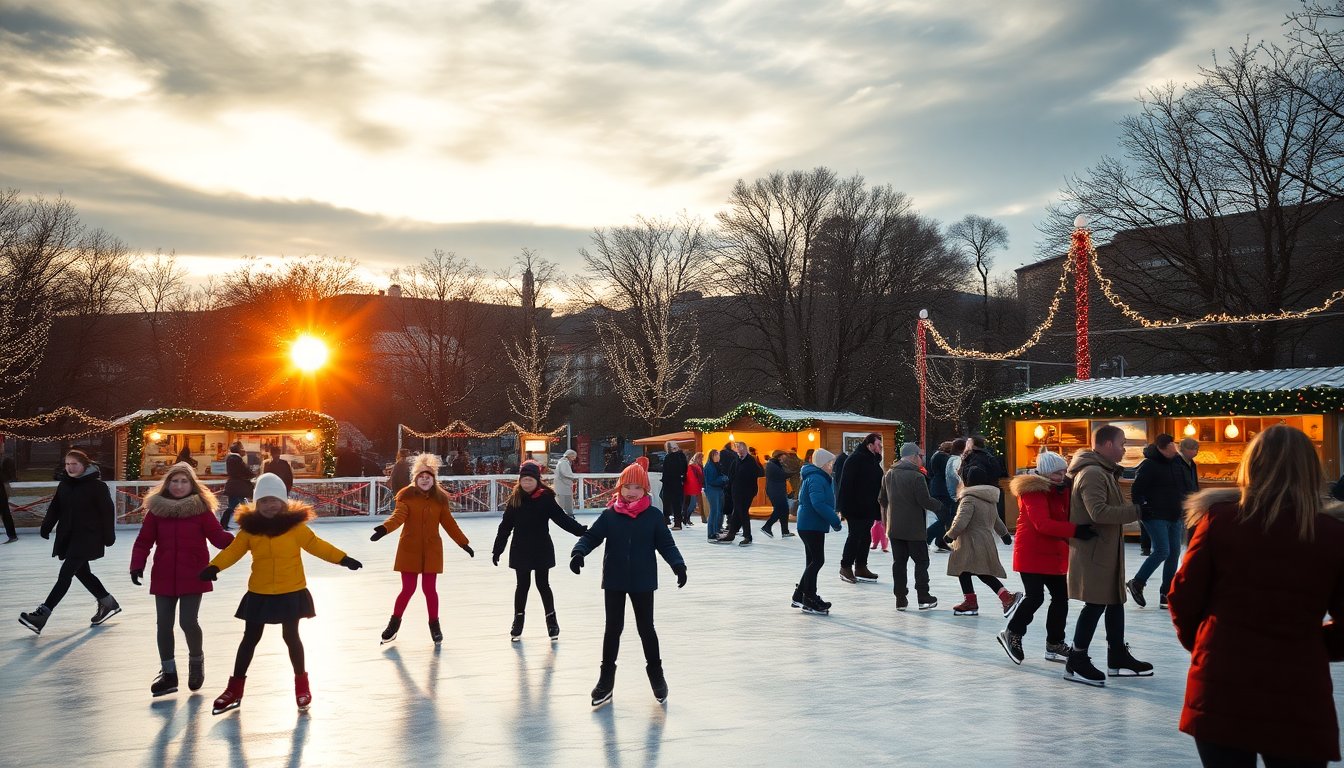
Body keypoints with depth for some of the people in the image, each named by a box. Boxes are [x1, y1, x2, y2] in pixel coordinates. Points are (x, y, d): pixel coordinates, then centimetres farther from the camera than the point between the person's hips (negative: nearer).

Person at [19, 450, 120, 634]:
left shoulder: (97, 485, -13)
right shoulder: (64, 484, 7)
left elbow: (108, 512, -11)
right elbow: (55, 507, 12)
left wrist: (109, 535, -9)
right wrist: (46, 526, 0)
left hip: (87, 538, -8)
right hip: (67, 537, 8)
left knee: (65, 574, -11)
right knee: (82, 572, 17)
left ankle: (41, 615, -13)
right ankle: (108, 603, 34)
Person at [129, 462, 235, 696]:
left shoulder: (201, 508, -4)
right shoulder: (156, 508, 1)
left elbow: (217, 536, -8)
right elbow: (144, 541, 3)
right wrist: (137, 565, -10)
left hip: (193, 576, -3)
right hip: (163, 577, 3)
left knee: (188, 622, -8)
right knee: (164, 624, 6)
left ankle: (196, 660, 22)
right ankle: (168, 673, 22)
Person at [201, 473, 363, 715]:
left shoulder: (295, 525, -8)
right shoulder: (250, 527, -4)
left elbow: (316, 545, -5)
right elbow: (233, 550, -6)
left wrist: (343, 559, -10)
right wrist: (214, 567, -23)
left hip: (291, 593, -2)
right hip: (259, 594, 2)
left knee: (291, 636, 7)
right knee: (250, 639, 12)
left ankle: (301, 683, 27)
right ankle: (235, 689, 22)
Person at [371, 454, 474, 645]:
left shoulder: (440, 498, 1)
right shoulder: (406, 495, -7)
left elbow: (449, 523, 7)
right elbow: (398, 516, -20)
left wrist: (463, 543, 7)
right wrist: (384, 529, -40)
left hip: (432, 550, 2)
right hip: (409, 549, -2)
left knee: (430, 588, 4)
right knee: (408, 589, 1)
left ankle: (434, 624, 24)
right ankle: (394, 622, 24)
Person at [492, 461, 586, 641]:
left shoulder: (546, 498, -9)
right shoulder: (514, 500, -4)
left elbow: (562, 518, -11)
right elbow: (505, 526, 1)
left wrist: (581, 530, -22)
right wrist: (497, 550, 3)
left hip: (542, 549, -1)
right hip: (520, 550, 1)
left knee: (543, 584, 7)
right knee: (523, 585, 10)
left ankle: (551, 620, 23)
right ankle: (518, 620, 25)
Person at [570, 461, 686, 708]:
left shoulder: (654, 515, -5)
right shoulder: (609, 514, -4)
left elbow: (666, 544, -4)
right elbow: (591, 536, -5)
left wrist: (678, 565, -20)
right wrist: (578, 552, -24)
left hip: (643, 581, -1)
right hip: (614, 580, 1)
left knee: (646, 627, 9)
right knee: (613, 627, 9)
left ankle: (656, 672, 28)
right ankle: (607, 676, 22)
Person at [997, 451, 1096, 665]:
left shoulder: (1062, 489, 10)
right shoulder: (1033, 490, -18)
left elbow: (1068, 515, 8)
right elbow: (1042, 524, -30)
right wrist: (1075, 531, -41)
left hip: (1054, 553, 8)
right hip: (1032, 553, -8)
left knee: (1061, 597, 8)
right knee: (1035, 597, -9)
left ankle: (1055, 644, 20)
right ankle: (1012, 634, 14)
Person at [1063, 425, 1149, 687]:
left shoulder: (1104, 472, 17)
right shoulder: (1092, 473, -18)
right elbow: (1098, 512, -27)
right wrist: (1135, 511, -24)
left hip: (1107, 549, 11)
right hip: (1094, 550, -11)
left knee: (1115, 600, 16)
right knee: (1096, 604, -6)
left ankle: (1117, 657, 27)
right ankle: (1077, 662, 2)